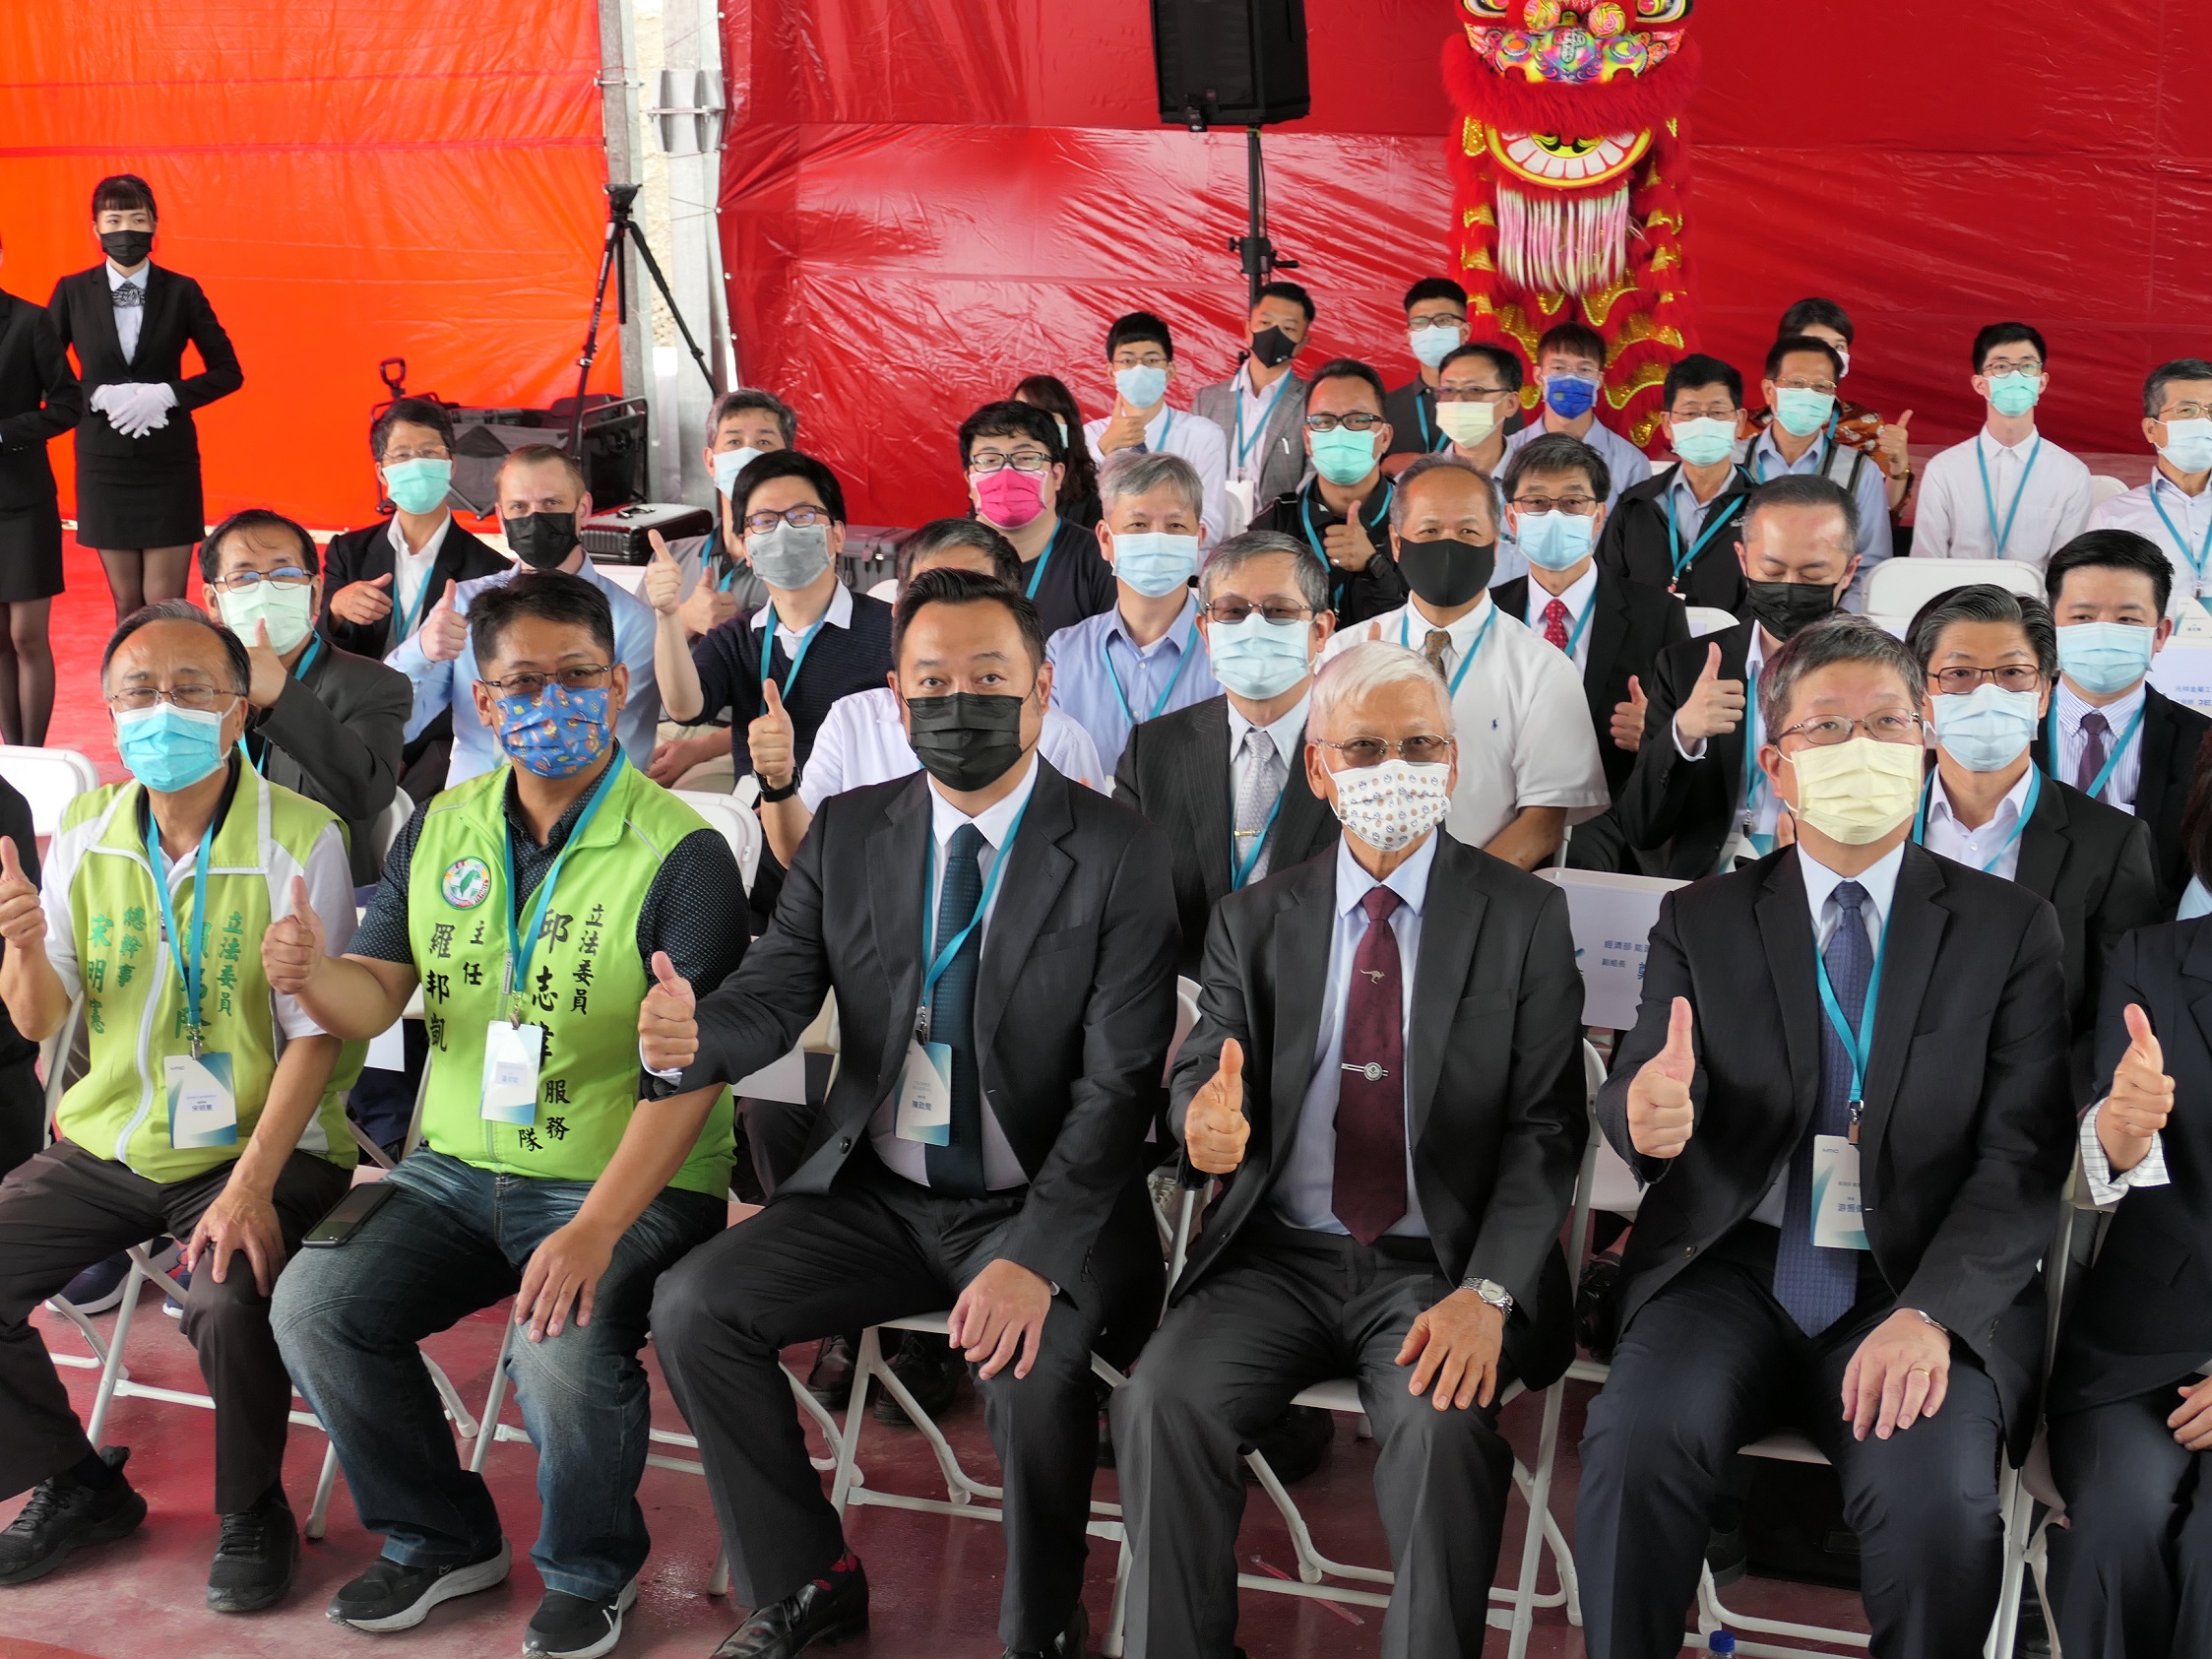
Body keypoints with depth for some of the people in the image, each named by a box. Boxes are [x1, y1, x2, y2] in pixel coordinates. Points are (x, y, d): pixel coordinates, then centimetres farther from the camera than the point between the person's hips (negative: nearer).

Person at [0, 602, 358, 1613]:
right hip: (108, 1143, 6)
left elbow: (316, 1035, -14)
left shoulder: (299, 839, -12)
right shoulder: (84, 831, 3)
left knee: (230, 1303, -30)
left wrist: (250, 1189, -24)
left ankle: (253, 1515, 1)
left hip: (259, 1145, -5)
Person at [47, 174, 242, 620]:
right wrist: (99, 397, -14)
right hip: (104, 462, 1)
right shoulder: (72, 292, 2)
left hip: (169, 463, -1)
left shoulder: (181, 292, -1)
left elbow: (228, 372, 1)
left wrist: (166, 395, -13)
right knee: (126, 604, 8)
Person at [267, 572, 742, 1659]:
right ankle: (441, 1540, 13)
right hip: (459, 1167, 6)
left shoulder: (680, 853, -12)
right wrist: (313, 975, -19)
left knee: (563, 1348, -30)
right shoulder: (441, 827, 8)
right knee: (314, 1304, -12)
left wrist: (595, 1230, -31)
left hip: (631, 1184, -5)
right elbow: (377, 996, 7)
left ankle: (590, 1572, 3)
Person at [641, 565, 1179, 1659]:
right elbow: (772, 995, 0)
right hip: (876, 1194, 5)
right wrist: (690, 1040, -26)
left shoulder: (1118, 855, -10)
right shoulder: (847, 834, 4)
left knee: (1030, 1364, -32)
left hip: (1043, 1203, -4)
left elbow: (1118, 1084, -15)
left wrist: (1036, 1258, -28)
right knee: (691, 1306, -12)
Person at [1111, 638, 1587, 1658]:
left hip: (1438, 1268, -2)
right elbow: (1200, 1076, 5)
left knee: (1442, 1423, -31)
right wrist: (1204, 1118, -22)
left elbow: (1545, 1127, -4)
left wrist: (1486, 1292, -18)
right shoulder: (1253, 922, 9)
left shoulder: (1524, 919, 1)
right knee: (1163, 1401, -23)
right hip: (1279, 1257, 2)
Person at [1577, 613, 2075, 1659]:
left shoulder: (2010, 927, 6)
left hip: (1928, 1294, -1)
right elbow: (1631, 1094, 1)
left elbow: (2023, 1156, -2)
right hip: (1733, 1274, 1)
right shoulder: (1701, 922, 10)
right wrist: (1645, 1114, -26)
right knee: (1637, 1435, -28)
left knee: (1936, 1494, -30)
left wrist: (1931, 1313, -19)